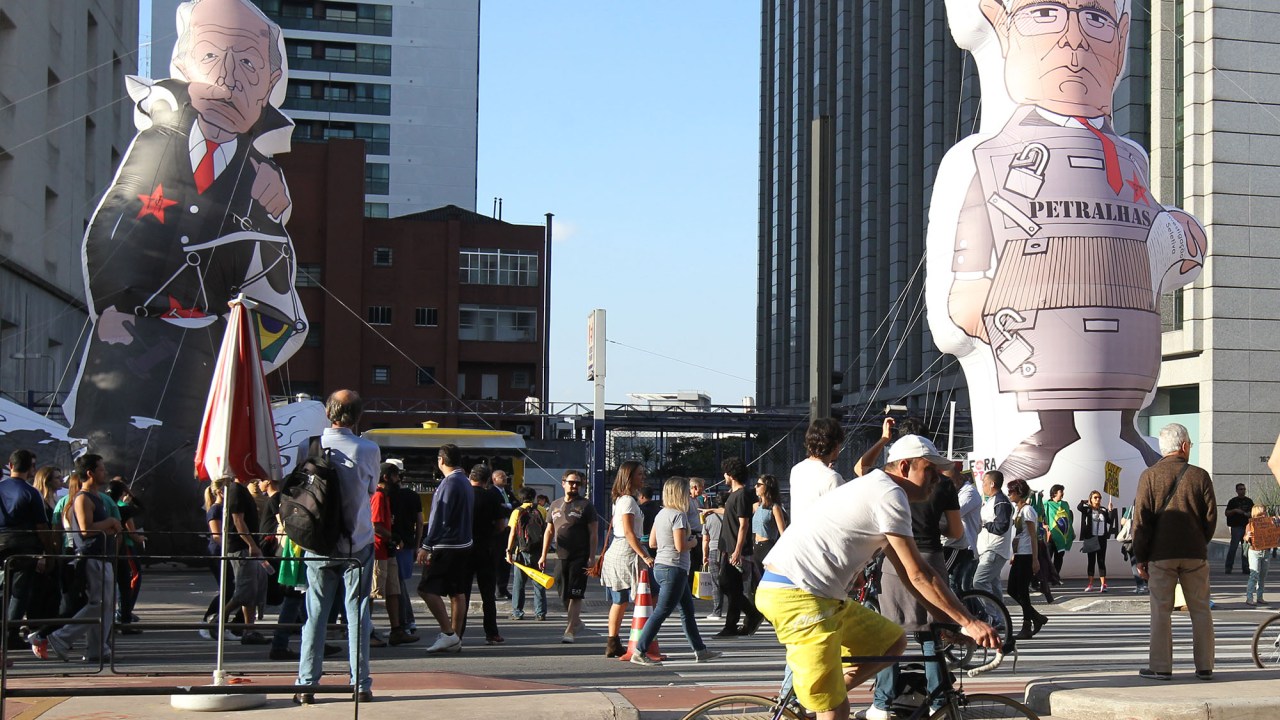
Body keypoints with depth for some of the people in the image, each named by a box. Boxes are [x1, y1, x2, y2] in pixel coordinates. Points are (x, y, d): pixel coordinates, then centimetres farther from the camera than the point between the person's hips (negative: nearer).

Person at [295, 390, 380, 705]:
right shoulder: (369, 451, -9)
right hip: (358, 544, -1)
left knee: (315, 613, 6)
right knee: (358, 613, 5)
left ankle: (306, 685, 5)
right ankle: (361, 684, 5)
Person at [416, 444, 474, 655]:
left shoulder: (450, 483, -14)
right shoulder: (466, 483, 15)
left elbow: (439, 517, -19)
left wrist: (426, 546, -18)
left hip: (447, 547, -10)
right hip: (464, 545, 10)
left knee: (427, 589, -9)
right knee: (458, 593, 9)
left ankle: (448, 634, -12)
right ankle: (455, 639, 10)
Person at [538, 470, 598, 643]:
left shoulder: (585, 505, -1)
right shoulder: (555, 505, 14)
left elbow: (593, 533, -4)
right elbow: (549, 532, 17)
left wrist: (592, 557, -12)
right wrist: (543, 555, 11)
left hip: (580, 557, -5)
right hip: (561, 557, 5)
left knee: (575, 595, -8)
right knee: (564, 595, 10)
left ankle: (570, 631, -7)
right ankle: (577, 622, 29)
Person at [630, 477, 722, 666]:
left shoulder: (661, 514, 11)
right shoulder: (679, 515, -15)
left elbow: (652, 542, 14)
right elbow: (680, 546, -21)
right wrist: (693, 542, -2)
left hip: (660, 566, 10)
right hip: (674, 568, -10)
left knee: (688, 610, 17)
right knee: (661, 612, -8)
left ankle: (700, 650, 24)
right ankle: (639, 652, -9)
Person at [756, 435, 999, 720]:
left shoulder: (875, 490, 22)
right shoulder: (889, 494, -10)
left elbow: (906, 570, 23)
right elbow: (918, 575, -12)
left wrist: (945, 618, 19)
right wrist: (969, 623, -10)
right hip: (798, 597, -10)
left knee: (893, 641, 17)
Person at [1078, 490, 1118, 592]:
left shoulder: (1104, 510, 7)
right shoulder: (1087, 509, 1)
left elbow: (1110, 521, -1)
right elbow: (1079, 507, -18)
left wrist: (1110, 511, -9)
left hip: (1102, 538, 1)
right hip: (1091, 537, -1)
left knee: (1101, 561, 1)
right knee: (1091, 560, 6)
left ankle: (1103, 584, -1)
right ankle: (1090, 584, 12)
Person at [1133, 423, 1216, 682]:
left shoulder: (1149, 476, -2)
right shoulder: (1200, 476, 0)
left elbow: (1141, 519, -4)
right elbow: (1211, 517, 2)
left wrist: (1140, 557, 0)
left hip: (1161, 554, -1)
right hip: (1195, 554, 1)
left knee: (1161, 611, 2)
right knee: (1200, 610, 8)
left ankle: (1161, 667, 0)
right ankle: (1205, 666, 10)